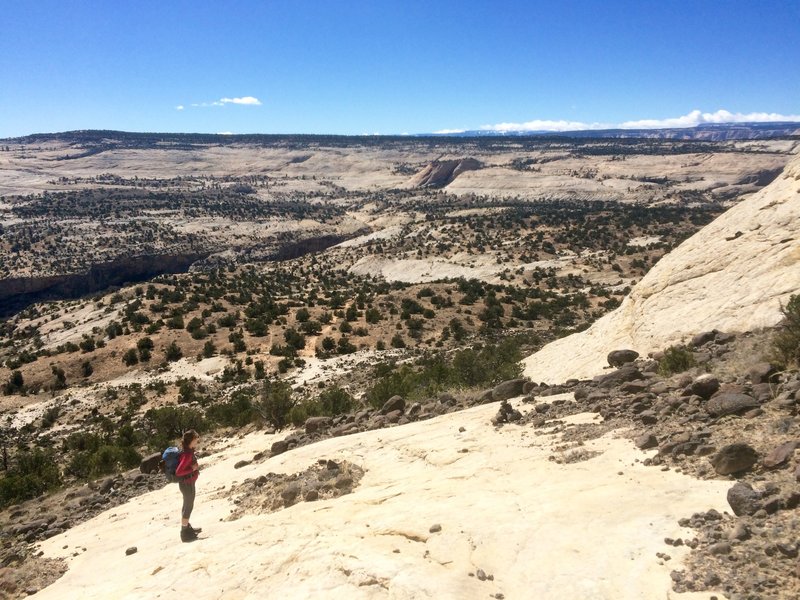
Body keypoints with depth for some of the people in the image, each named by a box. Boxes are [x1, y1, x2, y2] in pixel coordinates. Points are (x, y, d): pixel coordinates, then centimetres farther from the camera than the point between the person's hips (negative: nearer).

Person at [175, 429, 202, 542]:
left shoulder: (189, 451, 0)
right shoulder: (187, 454, -29)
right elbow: (178, 472, -31)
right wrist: (192, 468, -25)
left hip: (187, 483, 9)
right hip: (187, 484, -9)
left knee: (187, 505, 22)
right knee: (189, 507, 4)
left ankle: (187, 527, 39)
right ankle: (185, 533, 16)